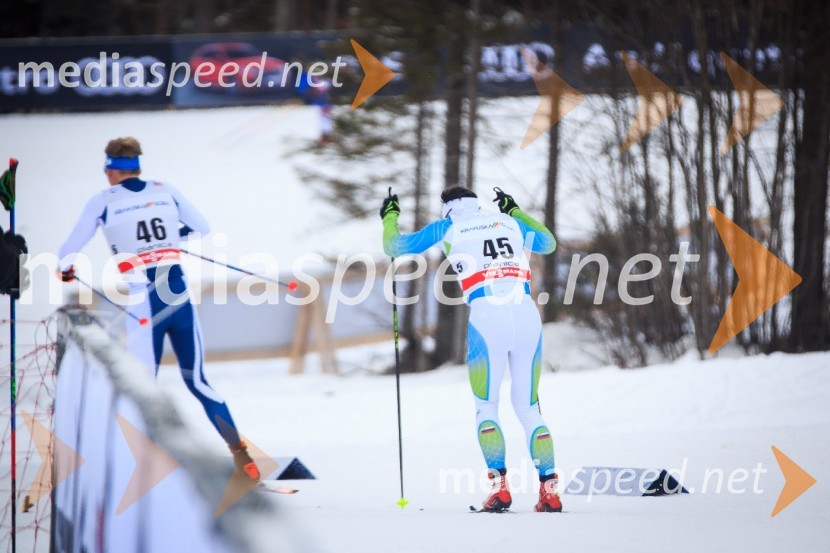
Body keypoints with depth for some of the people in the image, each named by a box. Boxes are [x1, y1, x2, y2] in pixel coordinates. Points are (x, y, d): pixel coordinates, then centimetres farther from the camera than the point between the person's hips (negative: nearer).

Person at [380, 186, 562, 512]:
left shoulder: (447, 229, 13)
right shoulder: (510, 223, 21)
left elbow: (394, 246, 23)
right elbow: (548, 243, 41)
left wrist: (390, 216, 43)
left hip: (486, 318, -3)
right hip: (527, 316, 3)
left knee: (486, 408, 12)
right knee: (528, 408, 12)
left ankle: (499, 485, -6)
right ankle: (549, 490, 1)